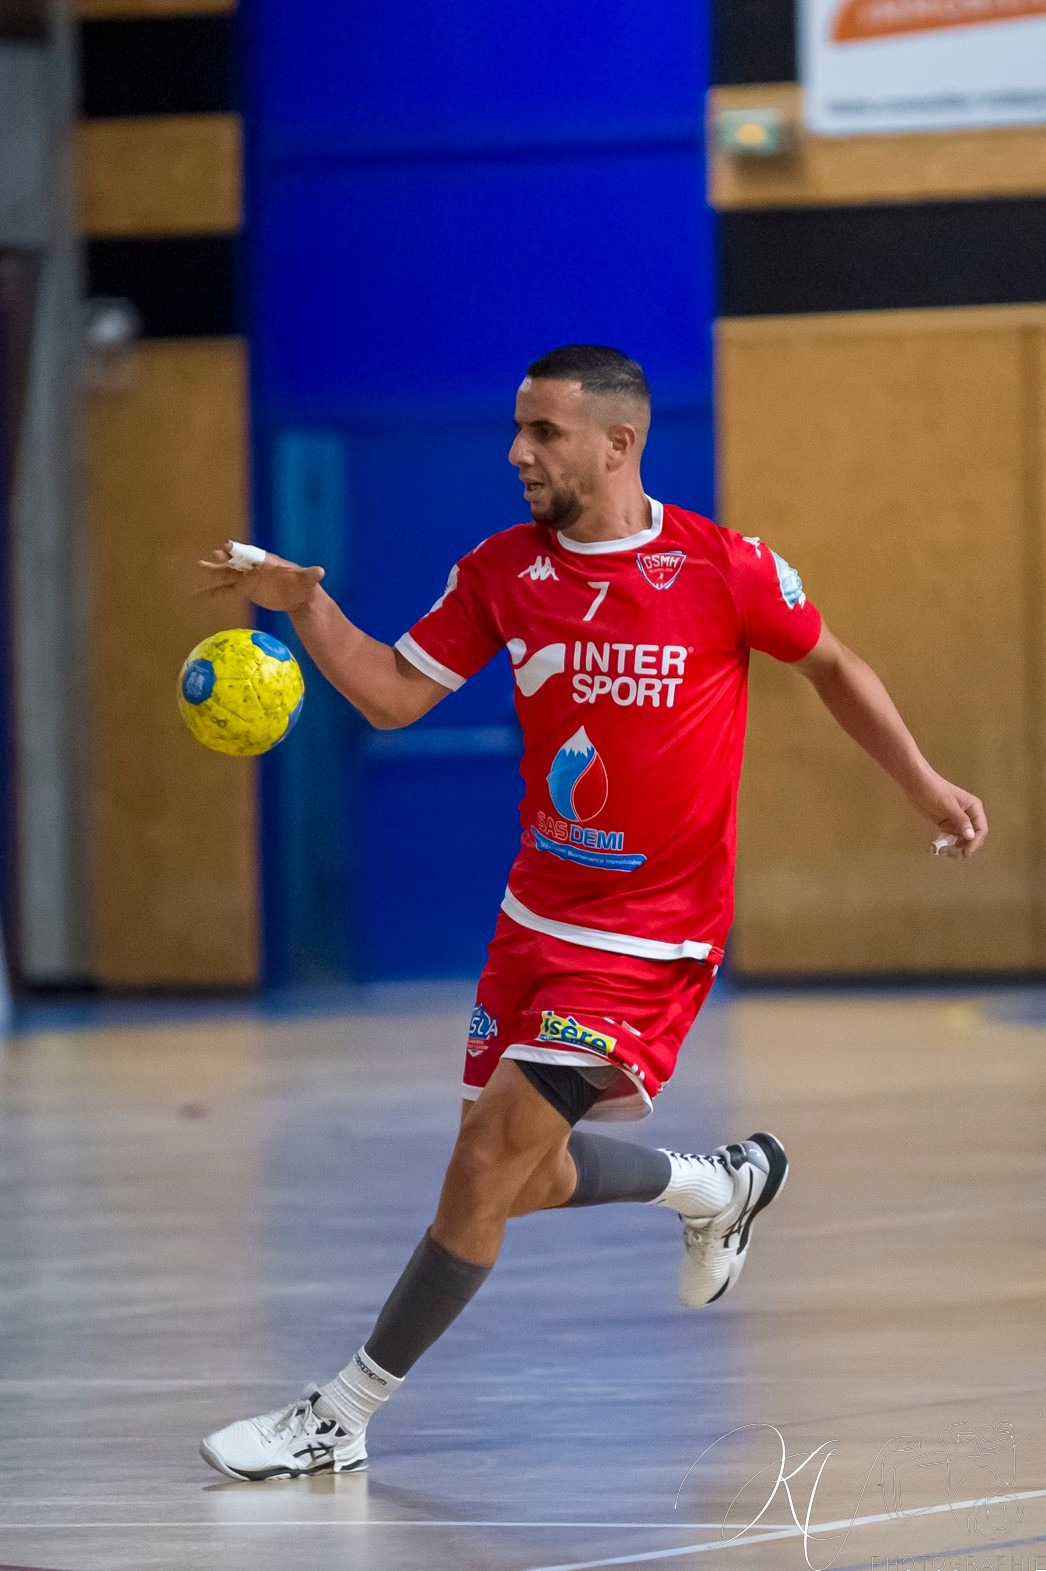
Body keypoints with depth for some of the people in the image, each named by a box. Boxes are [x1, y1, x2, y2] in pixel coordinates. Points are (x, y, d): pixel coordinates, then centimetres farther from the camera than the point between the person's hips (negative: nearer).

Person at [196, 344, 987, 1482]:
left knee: (489, 1161, -12)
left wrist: (923, 785, 3)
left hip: (651, 938, -6)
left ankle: (342, 1419, -4)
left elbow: (830, 665, 5)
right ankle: (722, 1185, 42)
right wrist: (306, 608, -15)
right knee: (527, 1179, 12)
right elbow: (394, 695, 0)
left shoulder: (724, 570, -12)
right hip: (538, 913, 6)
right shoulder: (502, 570, 0)